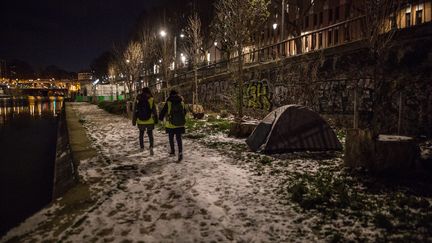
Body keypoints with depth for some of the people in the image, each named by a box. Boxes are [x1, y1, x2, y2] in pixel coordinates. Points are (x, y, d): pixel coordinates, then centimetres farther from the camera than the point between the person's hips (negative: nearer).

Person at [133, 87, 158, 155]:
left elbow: (135, 111, 5)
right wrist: (156, 119, 1)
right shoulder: (151, 100, -8)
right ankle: (151, 146, -13)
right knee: (150, 134, 8)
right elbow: (154, 111, -8)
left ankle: (142, 147, 29)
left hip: (140, 121, 2)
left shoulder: (138, 100, -1)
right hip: (149, 121, -2)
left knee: (141, 134, 21)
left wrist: (134, 120, 13)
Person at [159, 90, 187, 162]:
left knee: (171, 138, 16)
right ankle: (180, 153, -9)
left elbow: (163, 111, -4)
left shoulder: (168, 103, -9)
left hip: (171, 124, -2)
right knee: (179, 139, 5)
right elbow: (185, 112, 15)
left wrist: (160, 118, 15)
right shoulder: (182, 102, 2)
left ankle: (173, 152, 27)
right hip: (180, 124, 2)